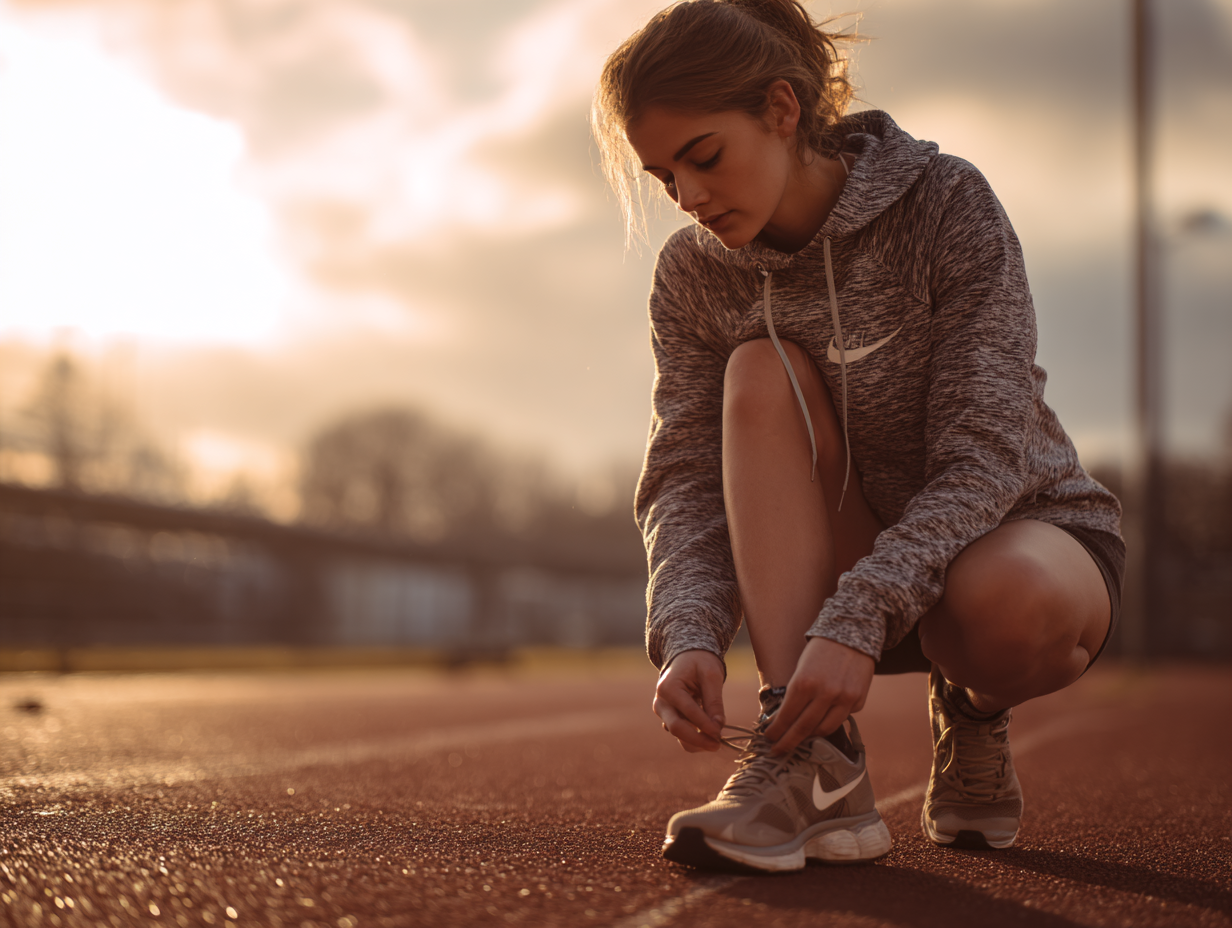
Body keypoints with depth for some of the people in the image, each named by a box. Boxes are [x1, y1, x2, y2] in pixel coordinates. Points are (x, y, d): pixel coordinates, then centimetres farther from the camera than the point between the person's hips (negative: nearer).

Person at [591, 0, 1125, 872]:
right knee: (762, 374, -26)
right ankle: (819, 774, -31)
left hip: (1026, 530, -3)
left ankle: (973, 712, -1)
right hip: (855, 565, 4)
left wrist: (856, 621, -37)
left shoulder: (945, 203, -17)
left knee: (1007, 605, -41)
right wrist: (691, 635, -31)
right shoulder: (694, 276, -5)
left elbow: (984, 454, -25)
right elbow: (686, 480, -10)